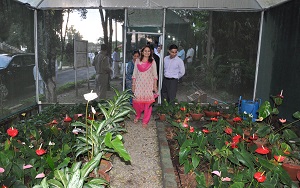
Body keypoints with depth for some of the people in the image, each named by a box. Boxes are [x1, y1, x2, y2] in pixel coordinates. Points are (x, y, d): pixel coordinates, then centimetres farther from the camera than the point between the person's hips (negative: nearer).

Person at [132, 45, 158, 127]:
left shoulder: (152, 62, 5)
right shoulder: (137, 61, 7)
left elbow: (155, 74, 5)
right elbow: (134, 73, 8)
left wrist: (155, 86, 0)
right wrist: (133, 85, 4)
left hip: (148, 85, -1)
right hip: (139, 84, 1)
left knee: (148, 102, -3)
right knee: (136, 102, -5)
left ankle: (145, 121, 10)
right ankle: (137, 116, 25)